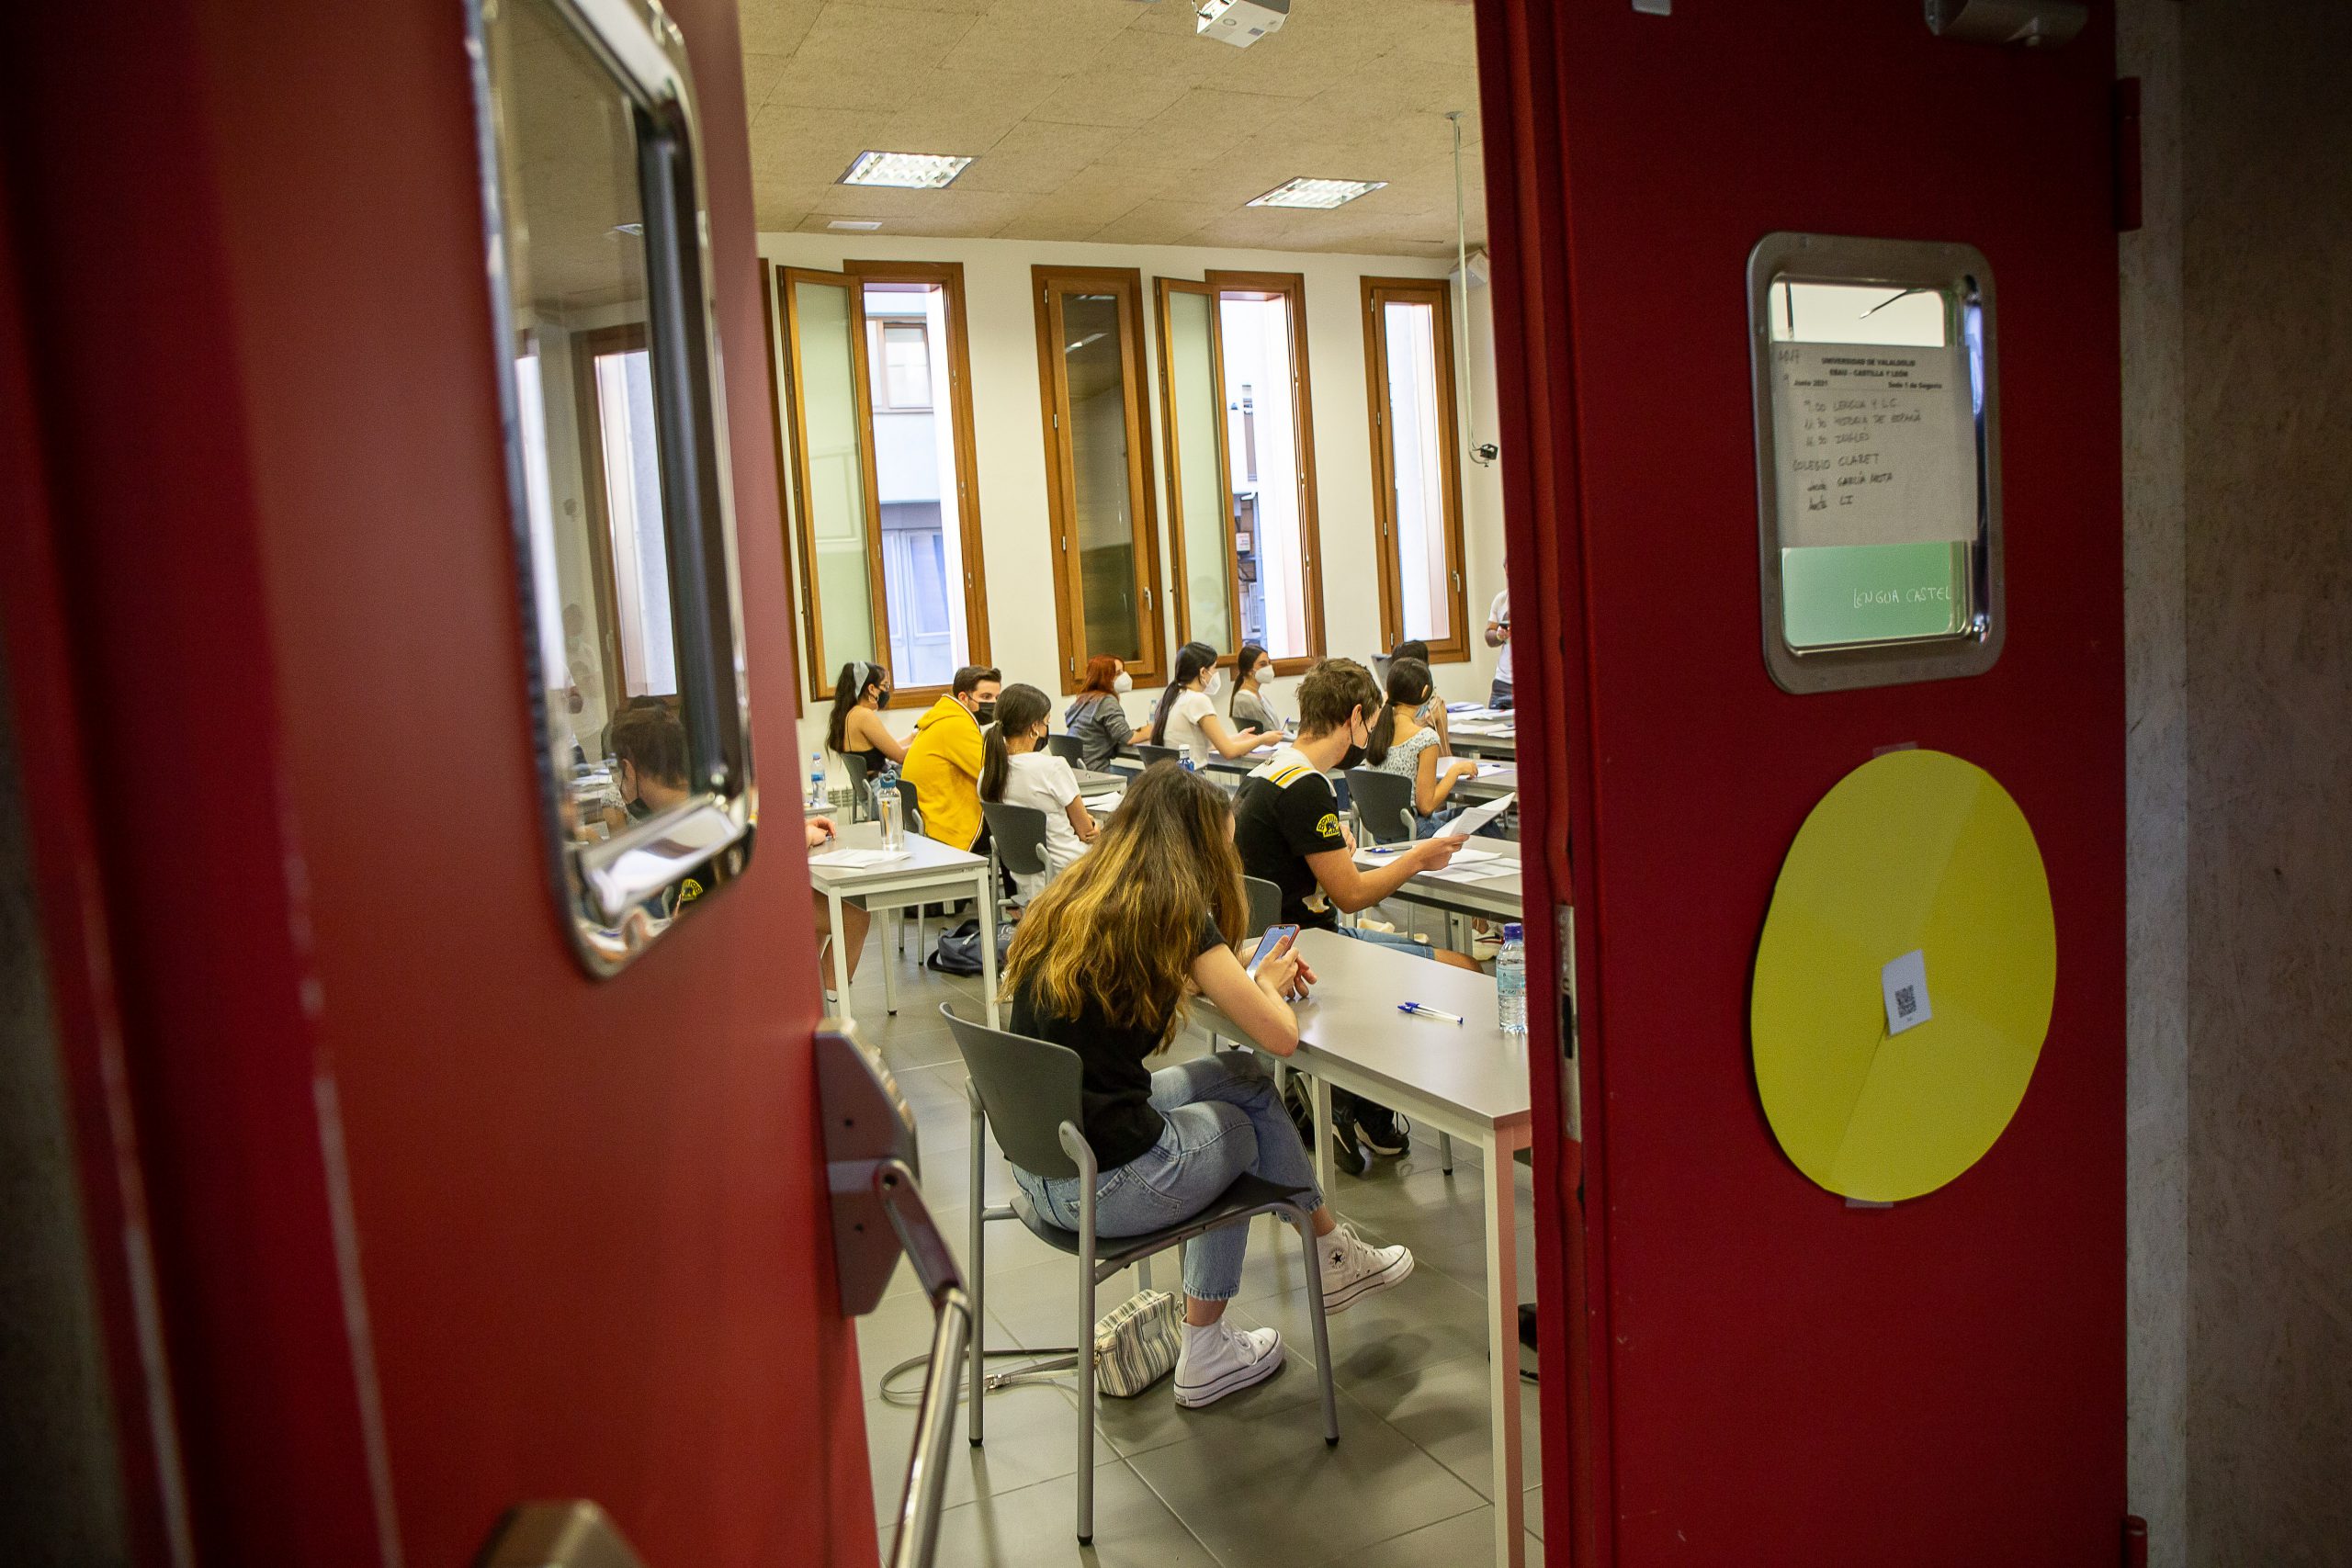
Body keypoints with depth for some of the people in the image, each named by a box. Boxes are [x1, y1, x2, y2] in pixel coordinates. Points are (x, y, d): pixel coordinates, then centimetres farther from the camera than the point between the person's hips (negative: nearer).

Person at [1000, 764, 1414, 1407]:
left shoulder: (1067, 900, 8)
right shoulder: (1173, 913, -13)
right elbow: (1281, 1035, -10)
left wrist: (1252, 978, 20)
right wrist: (1266, 984, 13)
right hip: (1102, 1186, -7)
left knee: (1241, 1076, 21)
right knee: (1244, 1116, 21)